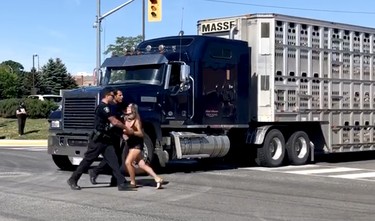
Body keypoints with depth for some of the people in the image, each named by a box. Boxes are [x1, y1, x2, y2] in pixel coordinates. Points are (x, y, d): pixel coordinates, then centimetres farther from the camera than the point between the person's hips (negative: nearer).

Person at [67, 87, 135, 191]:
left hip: (105, 139, 9)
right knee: (88, 160, -1)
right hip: (97, 140, -9)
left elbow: (112, 121, 22)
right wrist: (126, 128, -2)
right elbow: (115, 122, -15)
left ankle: (122, 183, -5)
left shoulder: (105, 107, 17)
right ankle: (73, 180, 12)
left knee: (113, 161, 0)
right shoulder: (103, 107, -15)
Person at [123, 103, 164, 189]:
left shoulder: (136, 121, -11)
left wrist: (132, 132, -29)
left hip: (137, 145, -8)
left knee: (128, 162, -17)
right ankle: (158, 179, 7)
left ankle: (133, 183, -4)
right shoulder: (125, 120, 8)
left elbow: (141, 134, -15)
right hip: (131, 145, 8)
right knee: (142, 165, 5)